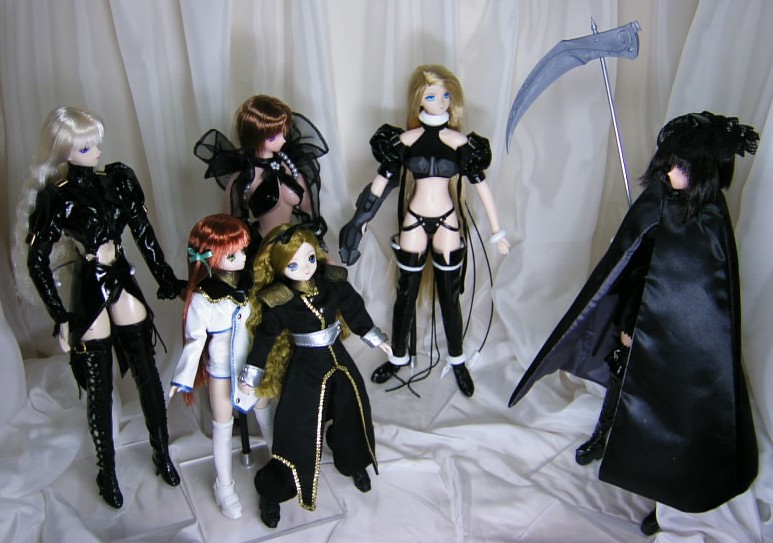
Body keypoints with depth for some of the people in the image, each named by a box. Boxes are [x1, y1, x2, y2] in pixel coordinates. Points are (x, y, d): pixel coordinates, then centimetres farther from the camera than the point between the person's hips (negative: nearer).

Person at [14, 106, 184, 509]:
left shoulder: (118, 179, -2)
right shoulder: (57, 198, -15)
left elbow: (143, 232, 4)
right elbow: (37, 261, -11)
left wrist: (165, 278, 3)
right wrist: (61, 318, -12)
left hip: (123, 280, 4)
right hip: (89, 289, -4)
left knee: (146, 372, 11)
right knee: (100, 385, 8)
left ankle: (162, 453, 30)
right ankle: (107, 471, 27)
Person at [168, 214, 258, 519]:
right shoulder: (202, 297, -24)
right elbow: (195, 340, -16)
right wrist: (183, 378, -18)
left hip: (254, 364, 4)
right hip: (222, 370, -4)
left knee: (267, 417, 21)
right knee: (223, 427, 16)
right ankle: (224, 486, 36)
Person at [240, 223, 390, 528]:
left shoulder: (333, 283, -11)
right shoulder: (278, 303, -21)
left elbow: (355, 312, 3)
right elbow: (265, 340, -11)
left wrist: (376, 340, 13)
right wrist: (249, 380, -5)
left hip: (338, 359, 5)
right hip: (305, 368, -4)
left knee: (352, 414, 19)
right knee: (298, 429, 0)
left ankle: (354, 463, 51)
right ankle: (272, 492, 22)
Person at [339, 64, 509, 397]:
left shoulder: (459, 141, -4)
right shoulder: (406, 139, -2)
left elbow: (481, 185, -4)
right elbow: (382, 180, 2)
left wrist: (497, 231, -4)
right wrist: (361, 218, 3)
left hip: (447, 223, -1)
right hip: (414, 222, 1)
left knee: (449, 296, 8)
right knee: (406, 294, 11)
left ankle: (457, 360, 27)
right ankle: (398, 357, 30)